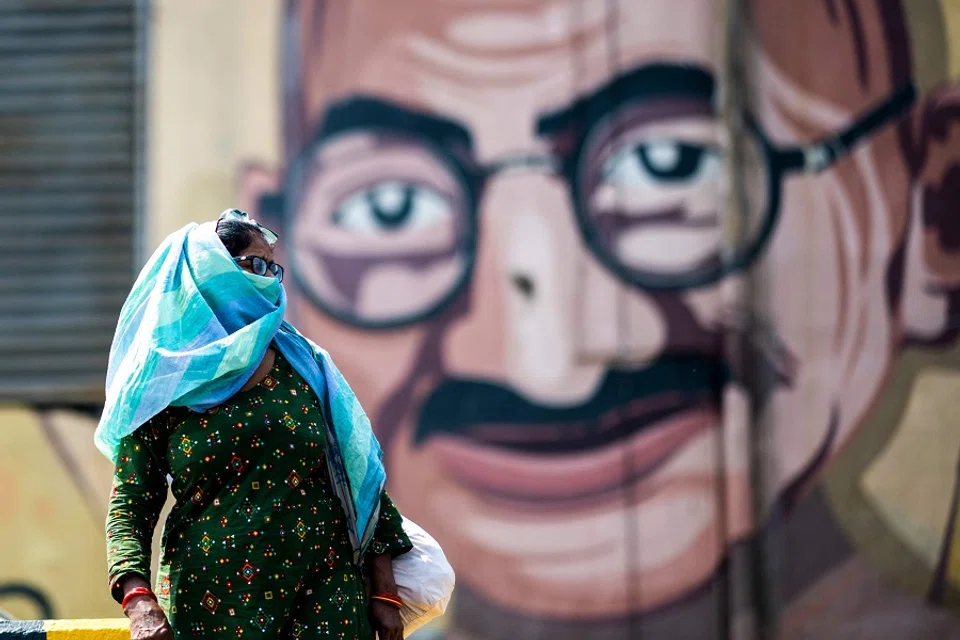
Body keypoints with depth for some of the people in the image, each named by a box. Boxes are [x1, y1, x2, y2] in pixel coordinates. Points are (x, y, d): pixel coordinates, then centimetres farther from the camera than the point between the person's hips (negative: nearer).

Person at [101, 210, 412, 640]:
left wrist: (384, 589, 1)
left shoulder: (300, 364, 7)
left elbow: (359, 474, 7)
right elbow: (130, 508, -2)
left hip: (322, 598, 1)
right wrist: (140, 603, -18)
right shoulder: (161, 387, 1)